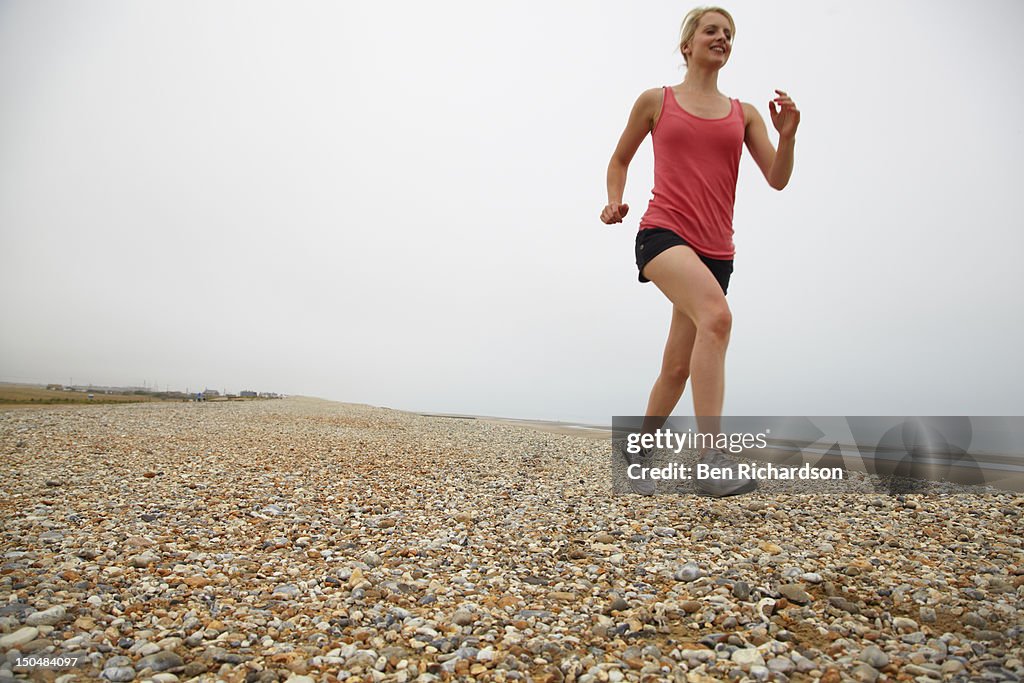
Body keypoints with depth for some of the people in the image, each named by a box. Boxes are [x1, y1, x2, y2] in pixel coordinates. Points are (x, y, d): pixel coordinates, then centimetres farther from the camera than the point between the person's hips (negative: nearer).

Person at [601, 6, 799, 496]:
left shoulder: (744, 114, 18)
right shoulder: (656, 101, 12)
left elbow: (777, 179, 11)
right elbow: (620, 159, 22)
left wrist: (787, 136, -8)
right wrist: (615, 200, 3)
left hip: (716, 250, 4)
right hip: (662, 232, -4)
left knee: (677, 367, 4)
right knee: (716, 315, -34)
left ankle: (637, 459, 24)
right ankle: (712, 459, -32)